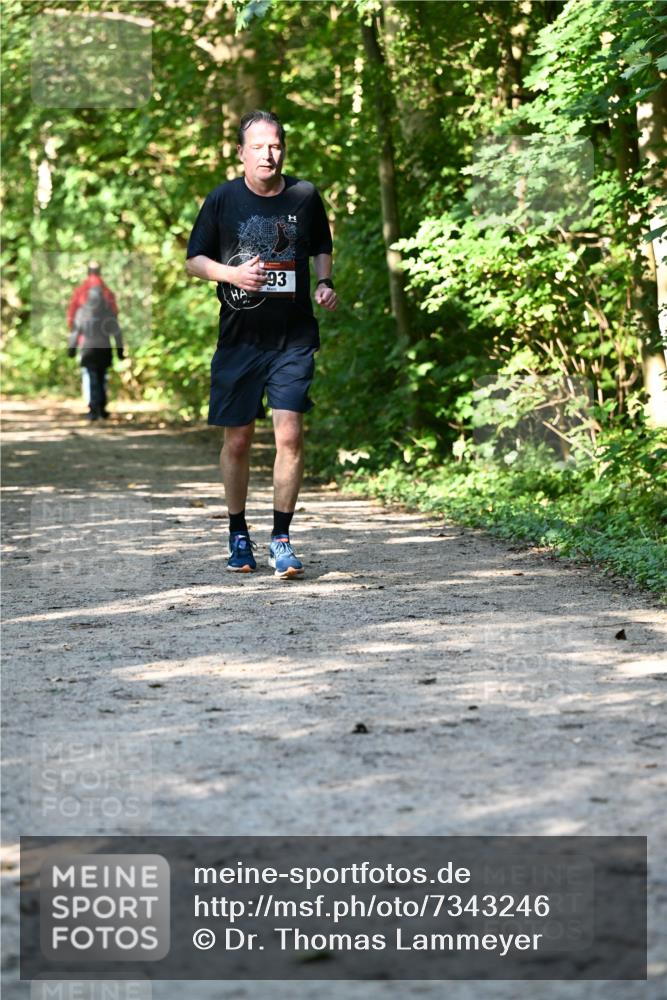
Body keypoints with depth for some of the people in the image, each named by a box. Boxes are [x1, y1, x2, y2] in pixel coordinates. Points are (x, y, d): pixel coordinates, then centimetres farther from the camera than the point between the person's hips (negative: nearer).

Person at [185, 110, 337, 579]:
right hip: (239, 339, 0)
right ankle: (238, 533, 24)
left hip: (294, 338, 0)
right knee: (238, 440, 6)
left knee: (290, 435, -11)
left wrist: (325, 283, 2)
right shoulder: (223, 199, 0)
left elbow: (322, 248, 21)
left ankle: (281, 538, -2)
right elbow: (194, 260, 6)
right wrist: (231, 274, -12)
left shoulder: (305, 196, 4)